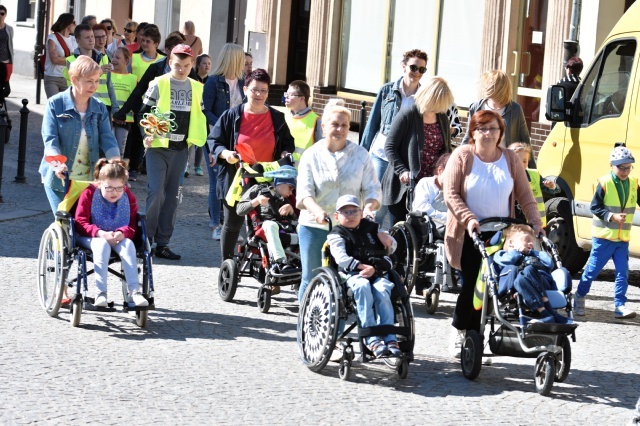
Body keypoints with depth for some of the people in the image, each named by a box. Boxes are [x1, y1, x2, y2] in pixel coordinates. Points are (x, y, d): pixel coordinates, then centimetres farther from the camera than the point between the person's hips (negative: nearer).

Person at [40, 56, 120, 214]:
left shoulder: (99, 108, 5)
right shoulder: (55, 104, -6)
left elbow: (107, 138, -3)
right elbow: (50, 138, -13)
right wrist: (57, 163, -33)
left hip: (89, 178, 3)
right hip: (60, 177, -3)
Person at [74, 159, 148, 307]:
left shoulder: (128, 197, 0)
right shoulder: (89, 195, -9)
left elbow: (133, 225, -1)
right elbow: (80, 223, -13)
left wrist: (123, 233, -26)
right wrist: (101, 233, -30)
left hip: (119, 238, 3)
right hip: (90, 238, -3)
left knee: (128, 244, -31)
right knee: (102, 245, -37)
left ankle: (135, 290, -38)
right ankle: (100, 292, -43)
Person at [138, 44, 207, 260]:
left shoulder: (196, 88, 10)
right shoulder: (158, 84, -2)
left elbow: (200, 117, 18)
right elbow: (143, 112, -1)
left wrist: (196, 138, 5)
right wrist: (148, 134, -14)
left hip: (181, 148, 4)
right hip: (158, 146, -4)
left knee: (171, 195, 5)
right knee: (156, 192, -13)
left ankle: (162, 243, 9)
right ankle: (145, 239, -4)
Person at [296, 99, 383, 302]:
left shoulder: (360, 154, 6)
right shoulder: (311, 155, 4)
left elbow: (372, 188, 3)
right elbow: (304, 191, -6)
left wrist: (369, 208, -20)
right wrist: (317, 210, -27)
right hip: (314, 226, 0)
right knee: (311, 279, 2)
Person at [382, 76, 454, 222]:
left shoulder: (443, 119, 11)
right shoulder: (407, 116, -6)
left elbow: (446, 150, 21)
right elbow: (389, 147, -6)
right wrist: (402, 171, -18)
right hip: (405, 185, -4)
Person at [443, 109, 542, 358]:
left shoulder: (510, 159, 8)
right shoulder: (462, 156, -3)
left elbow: (525, 196, 9)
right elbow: (451, 195, -9)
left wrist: (535, 223, -3)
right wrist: (469, 219, -21)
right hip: (469, 234, -3)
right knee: (472, 283, -6)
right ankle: (459, 332, 13)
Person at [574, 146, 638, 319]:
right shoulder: (604, 183, -11)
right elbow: (595, 207, -10)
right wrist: (612, 217, -20)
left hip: (623, 237, 4)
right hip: (604, 235, -4)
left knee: (623, 272, -1)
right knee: (593, 269, 5)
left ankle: (620, 306, 1)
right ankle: (579, 297, 22)